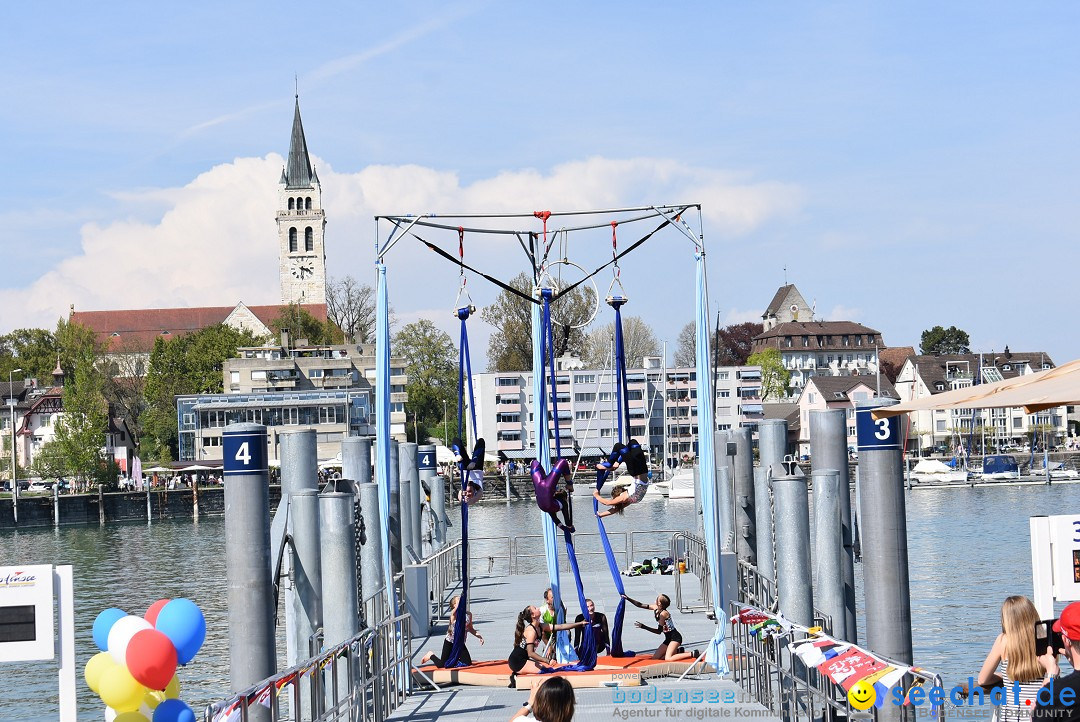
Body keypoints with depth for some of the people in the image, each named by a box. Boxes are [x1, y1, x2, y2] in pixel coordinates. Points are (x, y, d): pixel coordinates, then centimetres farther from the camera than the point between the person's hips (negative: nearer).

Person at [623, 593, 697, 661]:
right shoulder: (655, 608, 0)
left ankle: (693, 654, -16)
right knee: (655, 658, 7)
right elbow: (640, 605, 9)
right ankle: (678, 651, 16)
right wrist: (627, 598, 6)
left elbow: (659, 631, -20)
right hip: (668, 639, 9)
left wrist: (643, 627, -21)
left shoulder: (663, 614, -23)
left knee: (668, 658, -25)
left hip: (675, 637, -9)